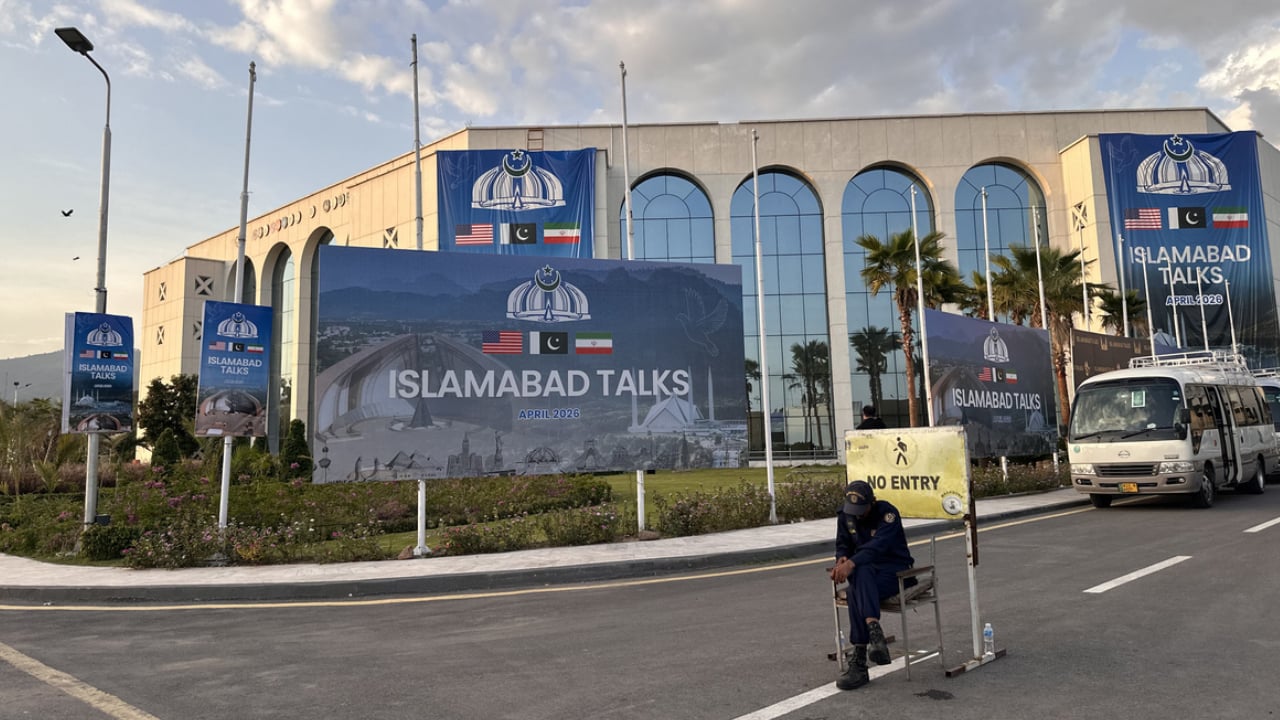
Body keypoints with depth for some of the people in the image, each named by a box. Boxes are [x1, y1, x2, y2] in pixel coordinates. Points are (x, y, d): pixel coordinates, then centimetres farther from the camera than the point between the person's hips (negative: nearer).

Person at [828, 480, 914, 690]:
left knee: (857, 592, -34)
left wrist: (851, 563, -41)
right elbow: (842, 545, 13)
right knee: (862, 574, -35)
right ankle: (874, 631, -50)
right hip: (865, 569, 5)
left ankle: (859, 662, -37)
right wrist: (842, 559, -12)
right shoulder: (844, 515, 6)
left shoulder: (887, 513, -13)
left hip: (894, 570, -4)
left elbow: (878, 545, -28)